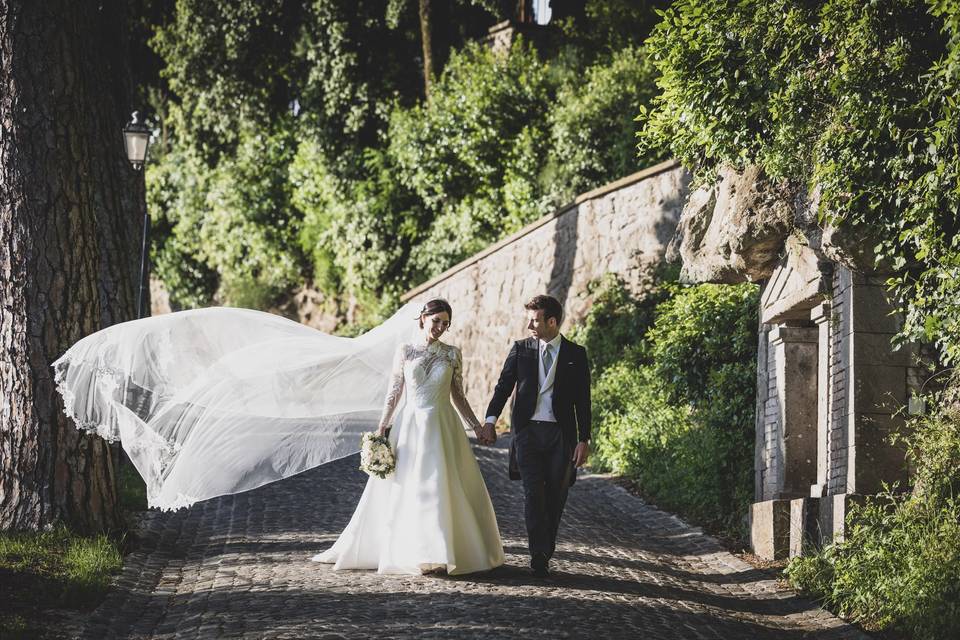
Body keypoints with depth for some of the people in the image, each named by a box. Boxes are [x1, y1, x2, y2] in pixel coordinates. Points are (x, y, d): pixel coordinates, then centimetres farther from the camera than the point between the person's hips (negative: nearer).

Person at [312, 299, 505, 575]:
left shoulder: (452, 354, 5)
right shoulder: (405, 351, 2)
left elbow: (458, 396, 10)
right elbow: (394, 392, 3)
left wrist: (478, 427, 6)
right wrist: (381, 429, -1)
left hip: (442, 427, 1)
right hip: (410, 425, 0)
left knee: (443, 487, -2)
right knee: (405, 490, 0)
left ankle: (439, 553, 5)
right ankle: (409, 552, 7)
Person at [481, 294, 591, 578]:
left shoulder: (575, 354, 4)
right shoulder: (521, 349, 6)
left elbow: (583, 400, 4)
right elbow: (504, 386, 3)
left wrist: (584, 440, 0)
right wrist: (490, 420, -10)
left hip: (561, 434, 0)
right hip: (528, 431, 0)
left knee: (555, 496, 4)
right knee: (533, 492, -10)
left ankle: (545, 553, 17)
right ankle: (539, 556, -9)